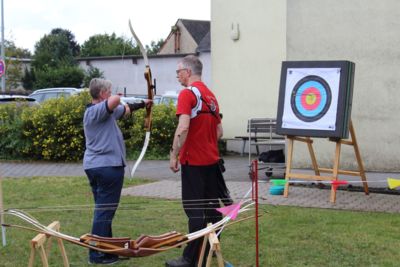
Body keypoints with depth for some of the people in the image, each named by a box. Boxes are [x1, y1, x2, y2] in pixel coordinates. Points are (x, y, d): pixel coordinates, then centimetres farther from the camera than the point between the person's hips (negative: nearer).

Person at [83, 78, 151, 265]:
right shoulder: (97, 110, -15)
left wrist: (142, 104, 45)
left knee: (103, 209, 18)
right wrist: (117, 97, -11)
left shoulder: (99, 110, 16)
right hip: (107, 167, -11)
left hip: (94, 166, 11)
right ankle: (97, 255, -3)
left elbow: (125, 109, 32)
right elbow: (115, 102, -37)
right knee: (104, 211, -6)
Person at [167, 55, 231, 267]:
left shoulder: (188, 93, -12)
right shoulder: (210, 96, 13)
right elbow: (219, 131, 17)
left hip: (193, 162, -8)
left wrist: (174, 155, -16)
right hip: (211, 161, 8)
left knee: (194, 210, -5)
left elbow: (183, 127, -23)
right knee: (211, 206, 14)